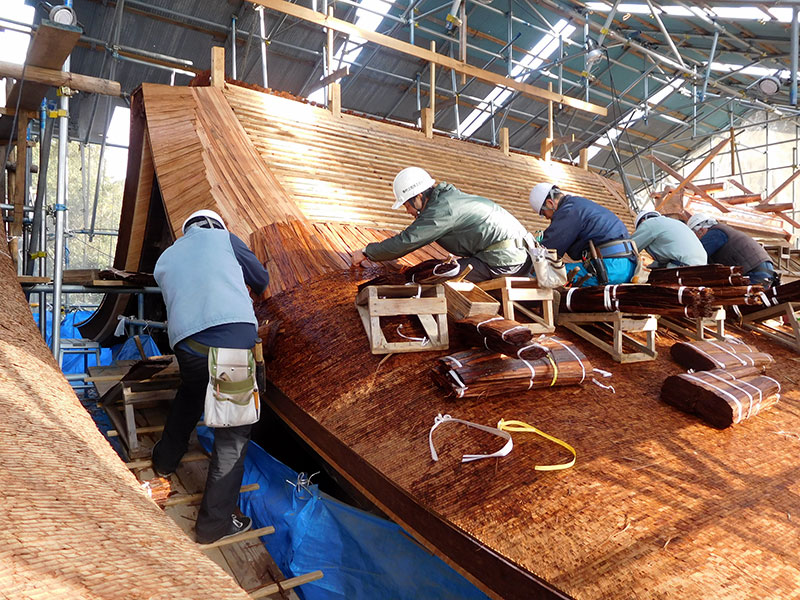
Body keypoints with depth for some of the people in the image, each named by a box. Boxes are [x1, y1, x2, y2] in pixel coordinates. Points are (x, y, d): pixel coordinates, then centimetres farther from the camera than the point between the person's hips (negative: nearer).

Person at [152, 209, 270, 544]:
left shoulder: (164, 260, 25)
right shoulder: (222, 237, 14)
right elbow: (261, 280, 20)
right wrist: (253, 292, 43)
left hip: (187, 346, 5)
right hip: (236, 338, -5)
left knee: (190, 394, 37)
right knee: (232, 434, 7)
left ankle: (165, 460, 57)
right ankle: (214, 523, 16)